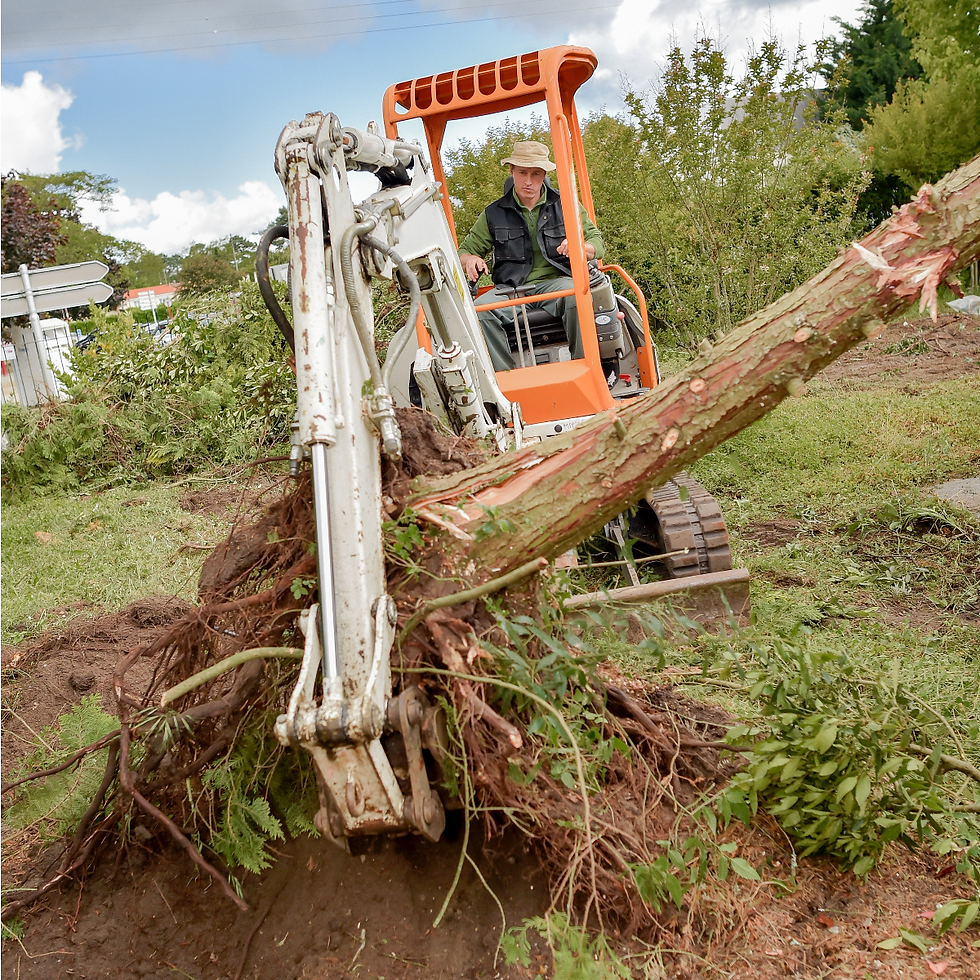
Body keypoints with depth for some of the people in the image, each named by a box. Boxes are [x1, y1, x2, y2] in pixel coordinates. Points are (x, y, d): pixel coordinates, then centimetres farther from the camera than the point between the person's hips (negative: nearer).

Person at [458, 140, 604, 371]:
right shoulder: (494, 214, 16)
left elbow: (597, 242, 11)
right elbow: (465, 250, 19)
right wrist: (470, 260, -7)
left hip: (556, 281, -1)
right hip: (511, 289, 1)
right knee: (479, 310, -31)